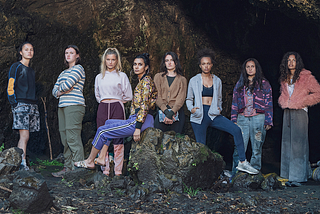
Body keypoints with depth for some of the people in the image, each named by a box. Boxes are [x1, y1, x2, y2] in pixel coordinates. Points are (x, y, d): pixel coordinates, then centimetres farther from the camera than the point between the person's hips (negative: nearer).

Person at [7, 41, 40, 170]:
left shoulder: (31, 70, 22)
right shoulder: (16, 67, 1)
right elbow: (10, 87, -5)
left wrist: (34, 105, 16)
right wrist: (14, 104, -12)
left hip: (32, 106, 7)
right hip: (21, 105, -7)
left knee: (24, 137, 5)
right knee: (24, 136, -13)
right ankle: (22, 165, -14)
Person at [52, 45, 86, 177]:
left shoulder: (78, 68, 0)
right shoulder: (63, 73, 25)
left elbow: (67, 84, -14)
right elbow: (54, 91, 18)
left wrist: (60, 89, 7)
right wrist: (63, 91, -4)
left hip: (74, 106, -8)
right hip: (62, 106, 8)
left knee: (73, 138, -12)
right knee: (65, 138, 6)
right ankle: (68, 167, 10)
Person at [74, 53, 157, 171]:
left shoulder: (146, 81, -10)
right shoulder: (141, 81, 21)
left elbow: (144, 106, -18)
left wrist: (138, 127, -22)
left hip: (139, 120, -10)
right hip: (133, 120, 10)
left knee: (102, 130, -4)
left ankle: (89, 161, 10)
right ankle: (102, 158, 9)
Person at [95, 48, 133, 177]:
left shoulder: (122, 76, 4)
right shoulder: (99, 77, 14)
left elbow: (128, 96, 7)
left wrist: (116, 101, 11)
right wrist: (104, 102, 13)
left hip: (117, 109, -3)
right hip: (102, 108, 3)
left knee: (118, 141, -5)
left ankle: (118, 171, -1)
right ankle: (105, 170, 4)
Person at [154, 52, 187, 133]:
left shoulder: (182, 79, 11)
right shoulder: (158, 77, 12)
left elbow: (181, 98, -1)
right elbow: (157, 96, 2)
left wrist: (172, 112, -16)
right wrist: (166, 111, -13)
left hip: (177, 112, 0)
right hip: (162, 112, 0)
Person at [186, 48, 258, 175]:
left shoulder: (217, 81, 13)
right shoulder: (194, 81, 6)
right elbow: (189, 99, 12)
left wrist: (219, 108, 1)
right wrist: (191, 108, -9)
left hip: (213, 115, 2)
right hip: (199, 116, -2)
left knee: (236, 130, -18)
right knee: (201, 146, -2)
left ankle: (242, 162, -15)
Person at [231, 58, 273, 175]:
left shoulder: (264, 84, 8)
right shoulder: (240, 84, 16)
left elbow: (269, 103, 5)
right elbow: (235, 103, 16)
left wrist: (268, 121, -3)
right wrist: (234, 120, 7)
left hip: (258, 118, -1)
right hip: (242, 118, 2)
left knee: (257, 149, 1)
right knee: (239, 148, -5)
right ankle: (235, 175, -1)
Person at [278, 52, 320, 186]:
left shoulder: (306, 76, -4)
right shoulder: (284, 79, 15)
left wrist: (301, 102, -9)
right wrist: (283, 102, 10)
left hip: (300, 112, -7)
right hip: (287, 112, 7)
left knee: (298, 143, -9)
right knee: (287, 143, 6)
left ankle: (298, 177, -6)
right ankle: (291, 176, 13)